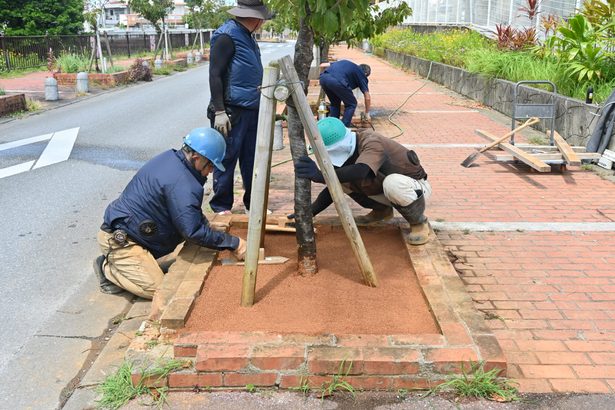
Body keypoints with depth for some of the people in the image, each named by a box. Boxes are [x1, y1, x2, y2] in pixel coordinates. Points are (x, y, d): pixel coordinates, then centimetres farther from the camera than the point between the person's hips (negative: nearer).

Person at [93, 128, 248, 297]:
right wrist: (234, 244, -20)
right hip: (117, 238, -10)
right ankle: (107, 268, 4)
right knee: (155, 288, -17)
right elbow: (194, 232, -28)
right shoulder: (182, 184, -27)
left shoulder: (170, 157, 4)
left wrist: (209, 226, 6)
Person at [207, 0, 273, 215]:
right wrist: (219, 111, -19)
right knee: (227, 159, 0)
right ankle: (221, 206, 11)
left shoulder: (247, 36, 15)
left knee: (252, 159, 12)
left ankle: (253, 203, 23)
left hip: (252, 110, 8)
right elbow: (215, 75, -15)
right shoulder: (227, 36, -11)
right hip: (232, 111, -8)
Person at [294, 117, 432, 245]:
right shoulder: (343, 153, -9)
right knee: (340, 179, -7)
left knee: (392, 183, -41)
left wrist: (319, 175, -60)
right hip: (384, 188, 7)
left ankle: (419, 222, -12)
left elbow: (359, 172, -52)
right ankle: (382, 210, 12)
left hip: (416, 186, -7)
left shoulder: (371, 143, -32)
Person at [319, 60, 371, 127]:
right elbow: (367, 98, 20)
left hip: (323, 77, 6)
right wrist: (367, 113, 36)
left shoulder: (350, 65, 36)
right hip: (337, 81, -6)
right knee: (351, 104, 16)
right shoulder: (361, 74, 20)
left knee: (334, 104, 29)